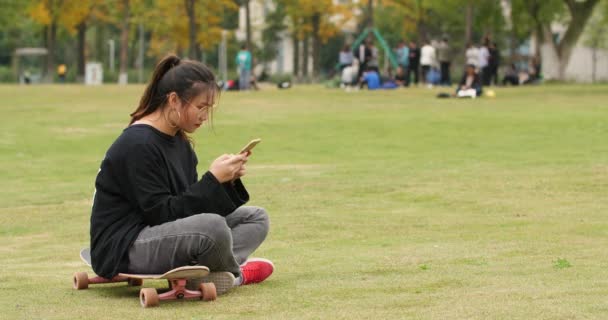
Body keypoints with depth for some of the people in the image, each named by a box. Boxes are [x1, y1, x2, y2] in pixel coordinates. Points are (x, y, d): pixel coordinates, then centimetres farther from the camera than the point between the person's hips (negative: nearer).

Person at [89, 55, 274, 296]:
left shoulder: (179, 143, 10)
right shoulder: (138, 145, -18)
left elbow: (192, 206, 8)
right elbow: (162, 213, -22)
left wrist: (226, 181, -8)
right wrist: (212, 180, -20)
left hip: (164, 234, 10)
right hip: (124, 249, -10)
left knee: (256, 218, 6)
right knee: (213, 227, -34)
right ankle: (235, 274, 0)